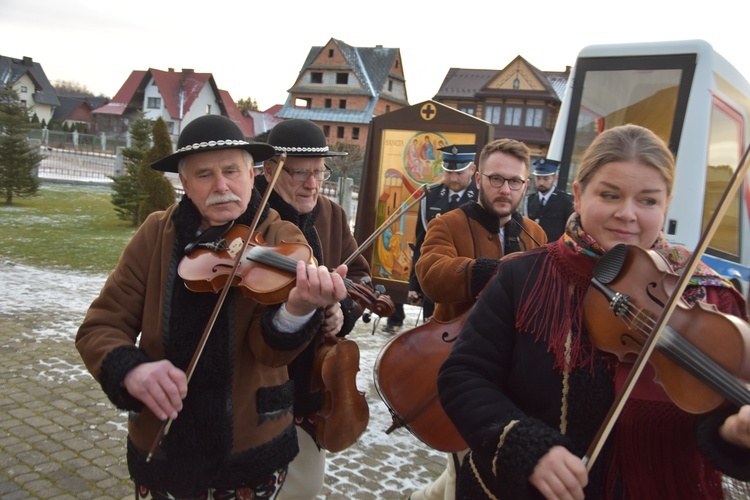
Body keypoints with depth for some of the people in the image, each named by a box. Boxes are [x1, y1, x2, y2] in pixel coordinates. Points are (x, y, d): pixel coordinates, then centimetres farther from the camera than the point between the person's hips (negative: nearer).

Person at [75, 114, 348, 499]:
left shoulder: (281, 240, -11)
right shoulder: (155, 235, -4)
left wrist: (297, 309, -44)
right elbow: (100, 326, -3)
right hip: (158, 444, 2)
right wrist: (131, 369, -25)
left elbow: (268, 348, -22)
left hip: (251, 450, -1)